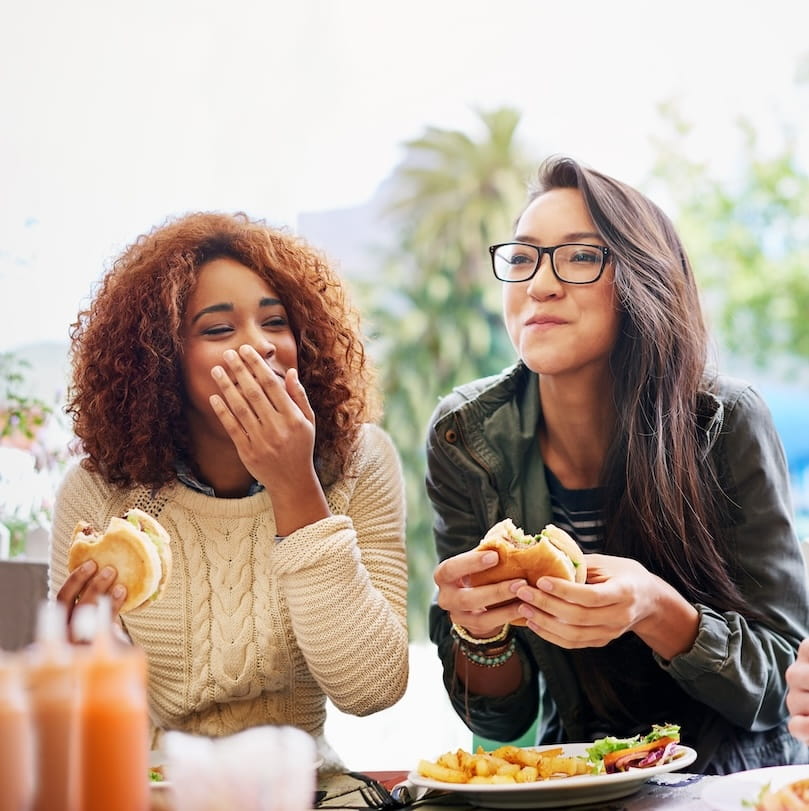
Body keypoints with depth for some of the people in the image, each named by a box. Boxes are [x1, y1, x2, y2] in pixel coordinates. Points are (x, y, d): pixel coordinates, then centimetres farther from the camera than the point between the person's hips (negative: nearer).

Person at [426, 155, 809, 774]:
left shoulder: (727, 424, -15)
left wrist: (656, 611, -31)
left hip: (738, 773, -2)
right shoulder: (466, 438, -10)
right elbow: (501, 721, -6)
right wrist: (478, 630, -28)